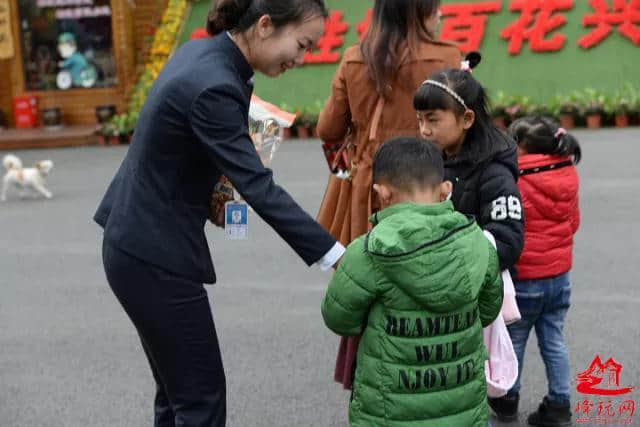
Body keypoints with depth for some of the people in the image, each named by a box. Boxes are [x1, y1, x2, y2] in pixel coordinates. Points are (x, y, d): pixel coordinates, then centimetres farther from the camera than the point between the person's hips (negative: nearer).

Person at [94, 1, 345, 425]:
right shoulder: (214, 86, -25)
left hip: (139, 241, 9)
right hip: (156, 254, -9)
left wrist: (211, 188, 1)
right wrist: (335, 255, -24)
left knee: (178, 387, 18)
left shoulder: (202, 52, 4)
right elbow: (258, 187, -27)